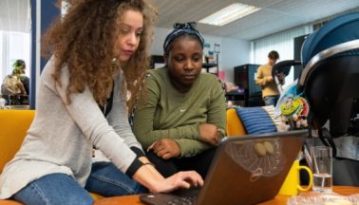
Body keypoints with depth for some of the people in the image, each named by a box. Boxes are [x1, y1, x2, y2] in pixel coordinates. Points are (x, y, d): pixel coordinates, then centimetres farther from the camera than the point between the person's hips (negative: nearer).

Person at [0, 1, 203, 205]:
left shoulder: (116, 74, 3)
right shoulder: (66, 66, -20)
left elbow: (122, 131, -5)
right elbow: (98, 132, -32)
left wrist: (155, 176, -21)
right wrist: (154, 182, -38)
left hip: (81, 169, 8)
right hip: (38, 168, -7)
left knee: (147, 186, -7)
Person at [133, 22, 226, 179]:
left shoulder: (212, 84, -5)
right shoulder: (152, 83, -16)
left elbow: (218, 134, -9)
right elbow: (141, 137, -20)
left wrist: (181, 146, -27)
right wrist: (195, 131, -23)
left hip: (195, 157, 2)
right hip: (158, 157, -2)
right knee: (153, 161, -35)